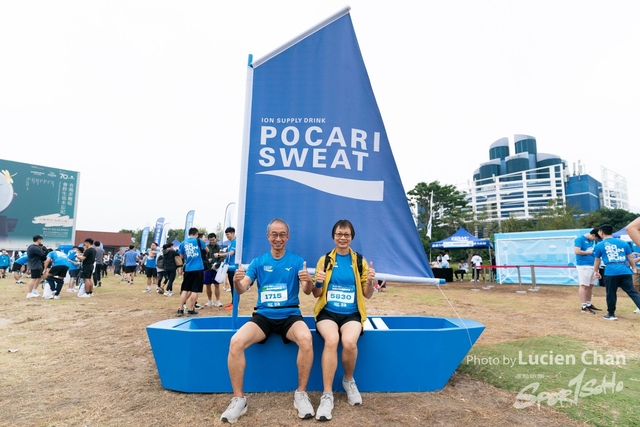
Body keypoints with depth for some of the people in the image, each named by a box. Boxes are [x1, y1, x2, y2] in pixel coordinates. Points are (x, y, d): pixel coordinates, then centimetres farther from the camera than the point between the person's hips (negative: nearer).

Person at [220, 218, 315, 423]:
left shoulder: (297, 261, 4)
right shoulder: (258, 261, 7)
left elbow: (307, 291, -5)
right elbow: (242, 290, -1)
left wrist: (308, 281, -30)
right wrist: (237, 281, -25)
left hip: (290, 315, -1)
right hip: (263, 315, 2)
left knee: (306, 339, -32)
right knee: (236, 342, -25)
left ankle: (301, 394, -10)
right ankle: (239, 399, -6)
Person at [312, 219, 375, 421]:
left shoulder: (360, 261, 6)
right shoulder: (324, 259, 5)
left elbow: (366, 295, 8)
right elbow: (316, 294, 6)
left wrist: (370, 282, -13)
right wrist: (318, 282, -16)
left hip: (352, 314, 0)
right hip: (327, 312, 0)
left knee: (349, 342, -30)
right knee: (331, 339, -32)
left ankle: (349, 380, 3)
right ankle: (327, 395, -16)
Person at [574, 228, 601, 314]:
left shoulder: (594, 241, 16)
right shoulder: (580, 239, -10)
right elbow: (576, 251, -19)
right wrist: (588, 252, -9)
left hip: (593, 265, 9)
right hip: (583, 266, -9)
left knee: (590, 286, 13)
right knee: (584, 286, -7)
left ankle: (589, 304, 23)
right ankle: (584, 307, -5)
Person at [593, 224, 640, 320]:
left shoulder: (599, 245, 5)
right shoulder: (623, 242, 12)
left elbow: (597, 260, 12)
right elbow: (630, 257, 16)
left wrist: (596, 271, 25)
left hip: (611, 272, -3)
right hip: (625, 271, 3)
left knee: (611, 294, 9)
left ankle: (611, 314, 19)